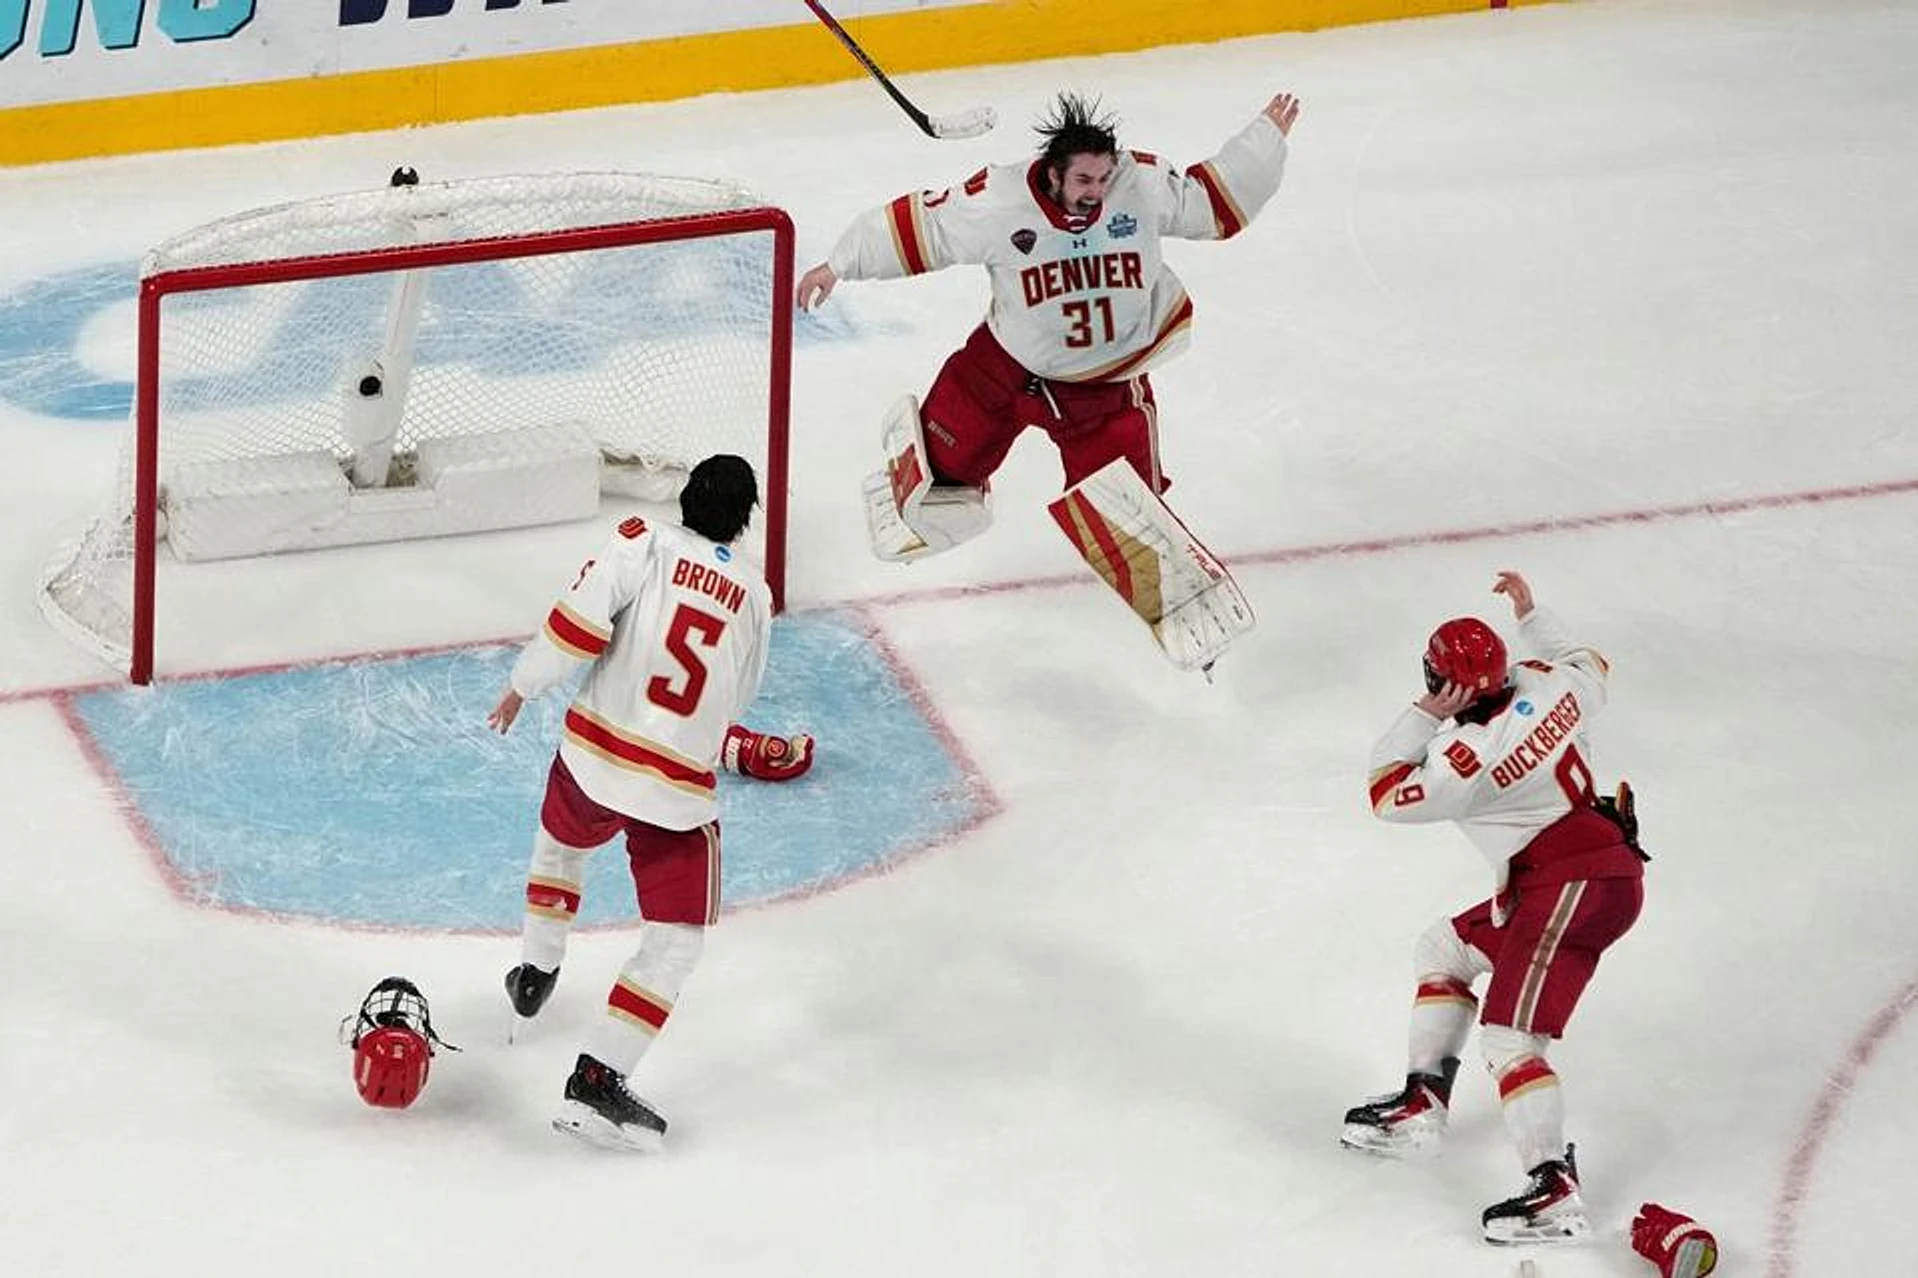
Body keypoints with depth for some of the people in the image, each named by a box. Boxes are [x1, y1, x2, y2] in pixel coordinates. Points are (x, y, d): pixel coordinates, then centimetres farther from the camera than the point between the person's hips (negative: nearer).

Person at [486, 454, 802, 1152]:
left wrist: (522, 687, -2)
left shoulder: (642, 544, -6)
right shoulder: (754, 598, 3)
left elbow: (578, 626, -16)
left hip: (592, 761, 2)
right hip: (679, 795, -2)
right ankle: (596, 1081, -10)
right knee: (676, 940, 4)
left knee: (561, 839, 36)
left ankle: (536, 972, 50)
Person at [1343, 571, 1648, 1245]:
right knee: (1445, 950, 23)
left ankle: (1555, 1192, -25)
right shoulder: (1548, 685, 0)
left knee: (1510, 1037, -15)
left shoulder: (1470, 757, -21)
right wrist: (1533, 617, 33)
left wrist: (1424, 714, -11)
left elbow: (1387, 794, -8)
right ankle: (1422, 1102, 25)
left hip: (1573, 886, -10)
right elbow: (1591, 670, 26)